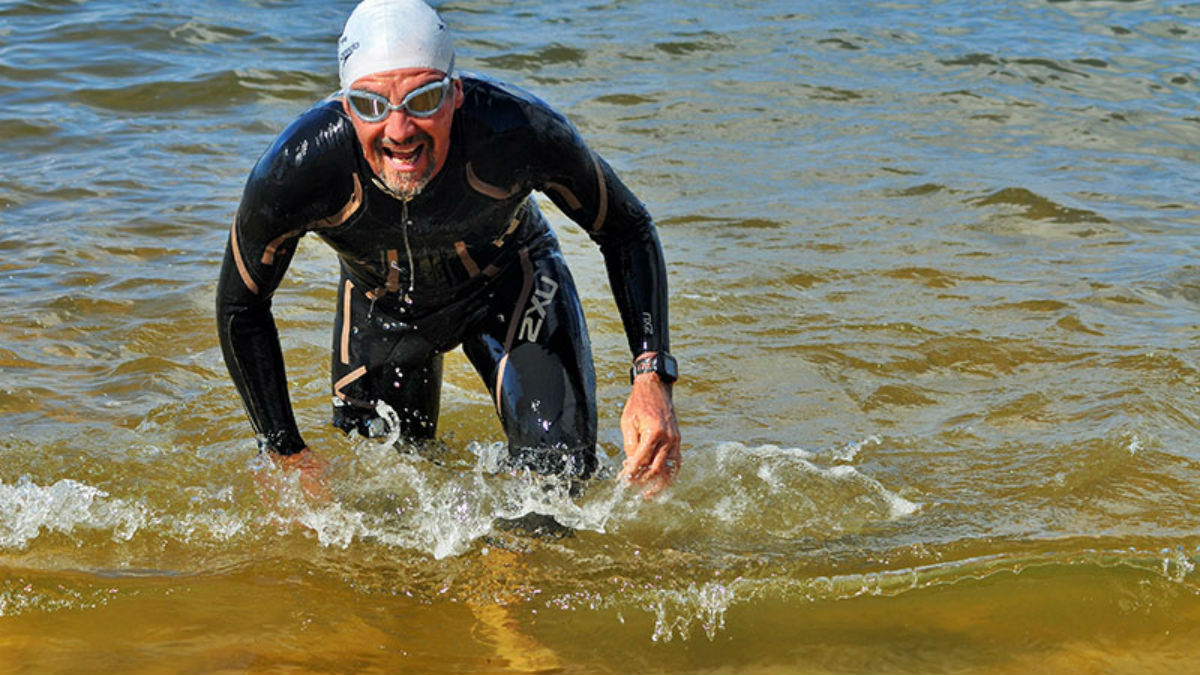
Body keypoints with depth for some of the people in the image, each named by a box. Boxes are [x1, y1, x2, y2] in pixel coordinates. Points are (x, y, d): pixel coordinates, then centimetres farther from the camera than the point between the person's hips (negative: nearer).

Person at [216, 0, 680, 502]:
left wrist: (651, 375, -32)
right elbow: (240, 308, -16)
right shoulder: (295, 172, -36)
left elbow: (628, 233, -20)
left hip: (510, 280, -1)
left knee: (558, 473, -17)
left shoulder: (521, 131, -38)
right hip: (382, 303, 1)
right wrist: (286, 455, -18)